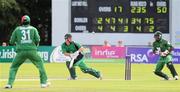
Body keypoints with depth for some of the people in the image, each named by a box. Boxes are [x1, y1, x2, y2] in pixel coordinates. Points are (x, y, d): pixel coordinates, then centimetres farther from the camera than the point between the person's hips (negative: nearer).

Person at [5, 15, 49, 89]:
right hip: (32, 51, 0)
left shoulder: (17, 29, 10)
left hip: (21, 52, 0)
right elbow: (37, 40, -2)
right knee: (40, 64, 16)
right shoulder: (33, 29, 9)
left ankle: (9, 83, -2)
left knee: (13, 67, 13)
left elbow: (12, 42, 9)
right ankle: (43, 82, 11)